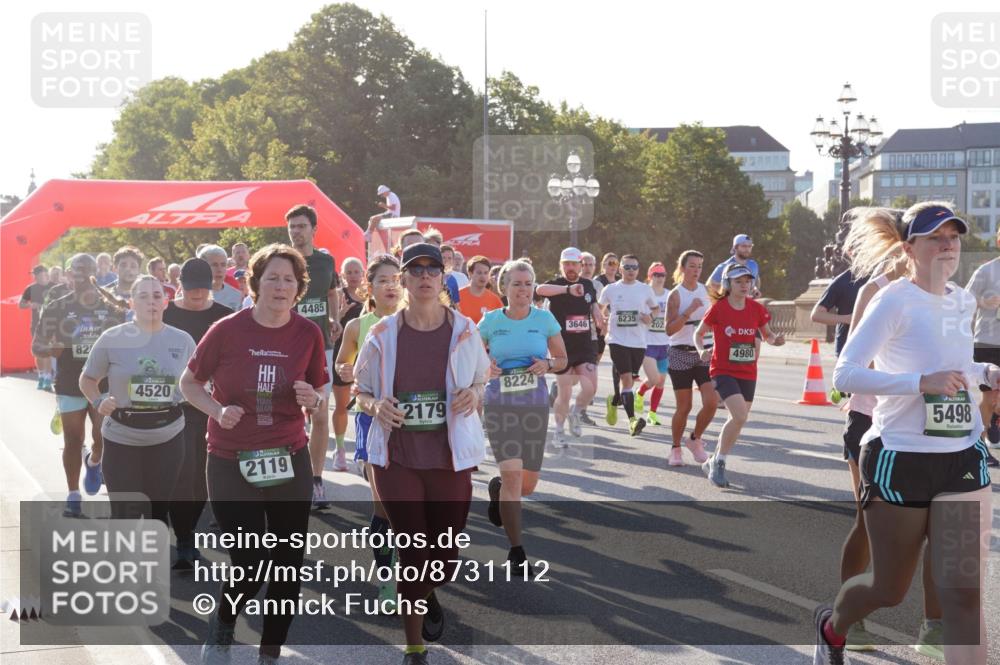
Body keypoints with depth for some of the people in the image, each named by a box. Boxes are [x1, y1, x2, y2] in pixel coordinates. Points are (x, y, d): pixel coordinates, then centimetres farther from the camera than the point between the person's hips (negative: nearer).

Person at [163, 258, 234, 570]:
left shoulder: (224, 317, 4)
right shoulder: (165, 315, 0)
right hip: (176, 406, -2)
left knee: (203, 476, 7)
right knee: (181, 476, -9)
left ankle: (187, 534, 26)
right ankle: (184, 545, -5)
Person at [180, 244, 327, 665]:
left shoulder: (309, 334, -3)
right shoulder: (227, 330, -9)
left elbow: (319, 396, 10)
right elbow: (189, 383, 3)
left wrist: (313, 400, -13)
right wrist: (216, 410, -15)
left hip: (289, 461, 3)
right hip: (231, 463, -3)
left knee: (287, 566, 7)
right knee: (250, 565, -5)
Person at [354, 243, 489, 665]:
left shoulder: (464, 331, -2)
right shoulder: (383, 334, -4)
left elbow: (482, 382, 11)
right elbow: (361, 393, 6)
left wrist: (474, 395, -12)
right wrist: (376, 406, -17)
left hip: (450, 459, 1)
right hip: (397, 459, -1)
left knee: (445, 557, 9)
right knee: (412, 555, -1)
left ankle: (426, 595, 47)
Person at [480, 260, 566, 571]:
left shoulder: (545, 318, 1)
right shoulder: (491, 321, -1)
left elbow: (562, 360, 9)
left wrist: (547, 364, -13)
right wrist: (484, 367, -13)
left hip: (536, 405, 2)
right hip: (500, 405, -2)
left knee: (528, 485, 7)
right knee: (512, 475, -14)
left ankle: (497, 488, 44)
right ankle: (516, 550, -1)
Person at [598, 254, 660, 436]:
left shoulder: (645, 289, 6)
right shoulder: (610, 289, 3)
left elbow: (656, 308, 19)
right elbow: (599, 308, 19)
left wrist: (650, 316, -2)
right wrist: (606, 316, 0)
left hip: (639, 342, 3)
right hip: (618, 340, -3)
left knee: (630, 379, 11)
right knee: (627, 378, -15)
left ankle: (614, 401, 42)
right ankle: (632, 420, -20)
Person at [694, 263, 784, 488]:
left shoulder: (757, 308, 1)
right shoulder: (718, 308, -8)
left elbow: (767, 335, 12)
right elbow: (699, 333, 1)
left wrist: (775, 340, -11)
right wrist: (701, 350, -19)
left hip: (748, 374, 5)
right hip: (723, 371, -5)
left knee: (738, 420, 11)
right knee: (740, 416, -22)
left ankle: (715, 461, 32)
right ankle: (719, 462, -5)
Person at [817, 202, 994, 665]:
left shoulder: (965, 302, 10)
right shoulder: (895, 300, -11)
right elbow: (844, 374, -19)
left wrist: (985, 373, 7)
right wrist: (921, 382, -28)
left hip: (963, 458, 5)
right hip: (900, 459, -5)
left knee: (965, 593, -7)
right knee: (889, 590, 9)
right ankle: (830, 627, 44)